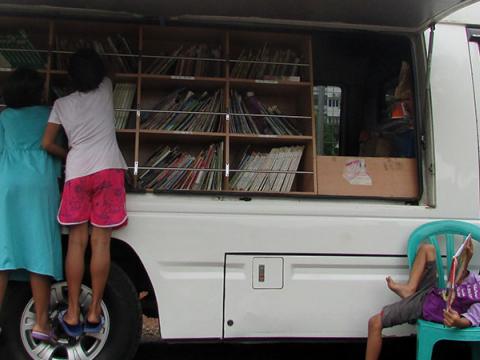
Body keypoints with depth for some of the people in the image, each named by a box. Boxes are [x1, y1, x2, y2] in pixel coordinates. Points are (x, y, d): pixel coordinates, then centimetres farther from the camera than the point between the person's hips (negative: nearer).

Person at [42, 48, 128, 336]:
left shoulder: (62, 104, 12)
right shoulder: (106, 90, 11)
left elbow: (47, 144, 11)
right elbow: (105, 76, 36)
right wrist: (95, 61, 53)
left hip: (77, 172, 1)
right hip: (108, 170, -1)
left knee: (77, 241, 3)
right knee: (100, 241, -1)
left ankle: (73, 314, 5)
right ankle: (94, 312, 4)